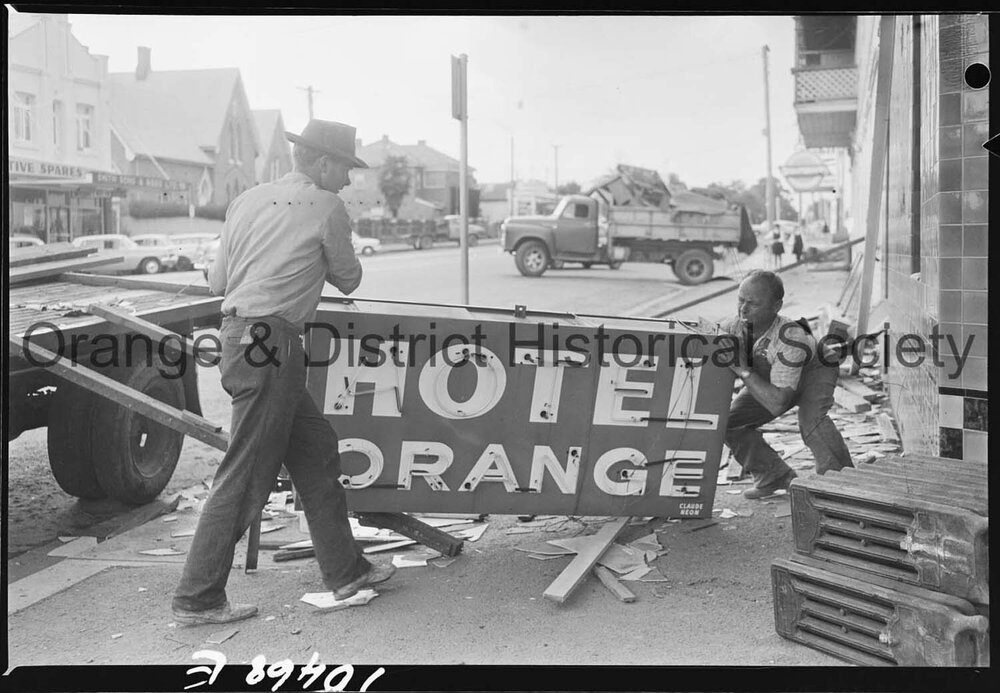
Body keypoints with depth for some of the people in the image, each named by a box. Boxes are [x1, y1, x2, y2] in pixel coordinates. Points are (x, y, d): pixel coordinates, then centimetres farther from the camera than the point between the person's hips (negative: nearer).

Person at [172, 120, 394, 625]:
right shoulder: (326, 208, -5)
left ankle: (344, 571, 25)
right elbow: (348, 281, 5)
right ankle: (197, 598, 7)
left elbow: (216, 281, 13)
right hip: (268, 344, -9)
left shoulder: (247, 201, 14)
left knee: (316, 452, 16)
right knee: (246, 476, -2)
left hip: (238, 332, 9)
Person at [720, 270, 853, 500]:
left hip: (814, 369, -6)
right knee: (728, 422, -6)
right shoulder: (732, 328, -26)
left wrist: (743, 371, -42)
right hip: (769, 378, 6)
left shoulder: (789, 339, -42)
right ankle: (774, 476, 11)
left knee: (810, 420, -35)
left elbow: (777, 404, -42)